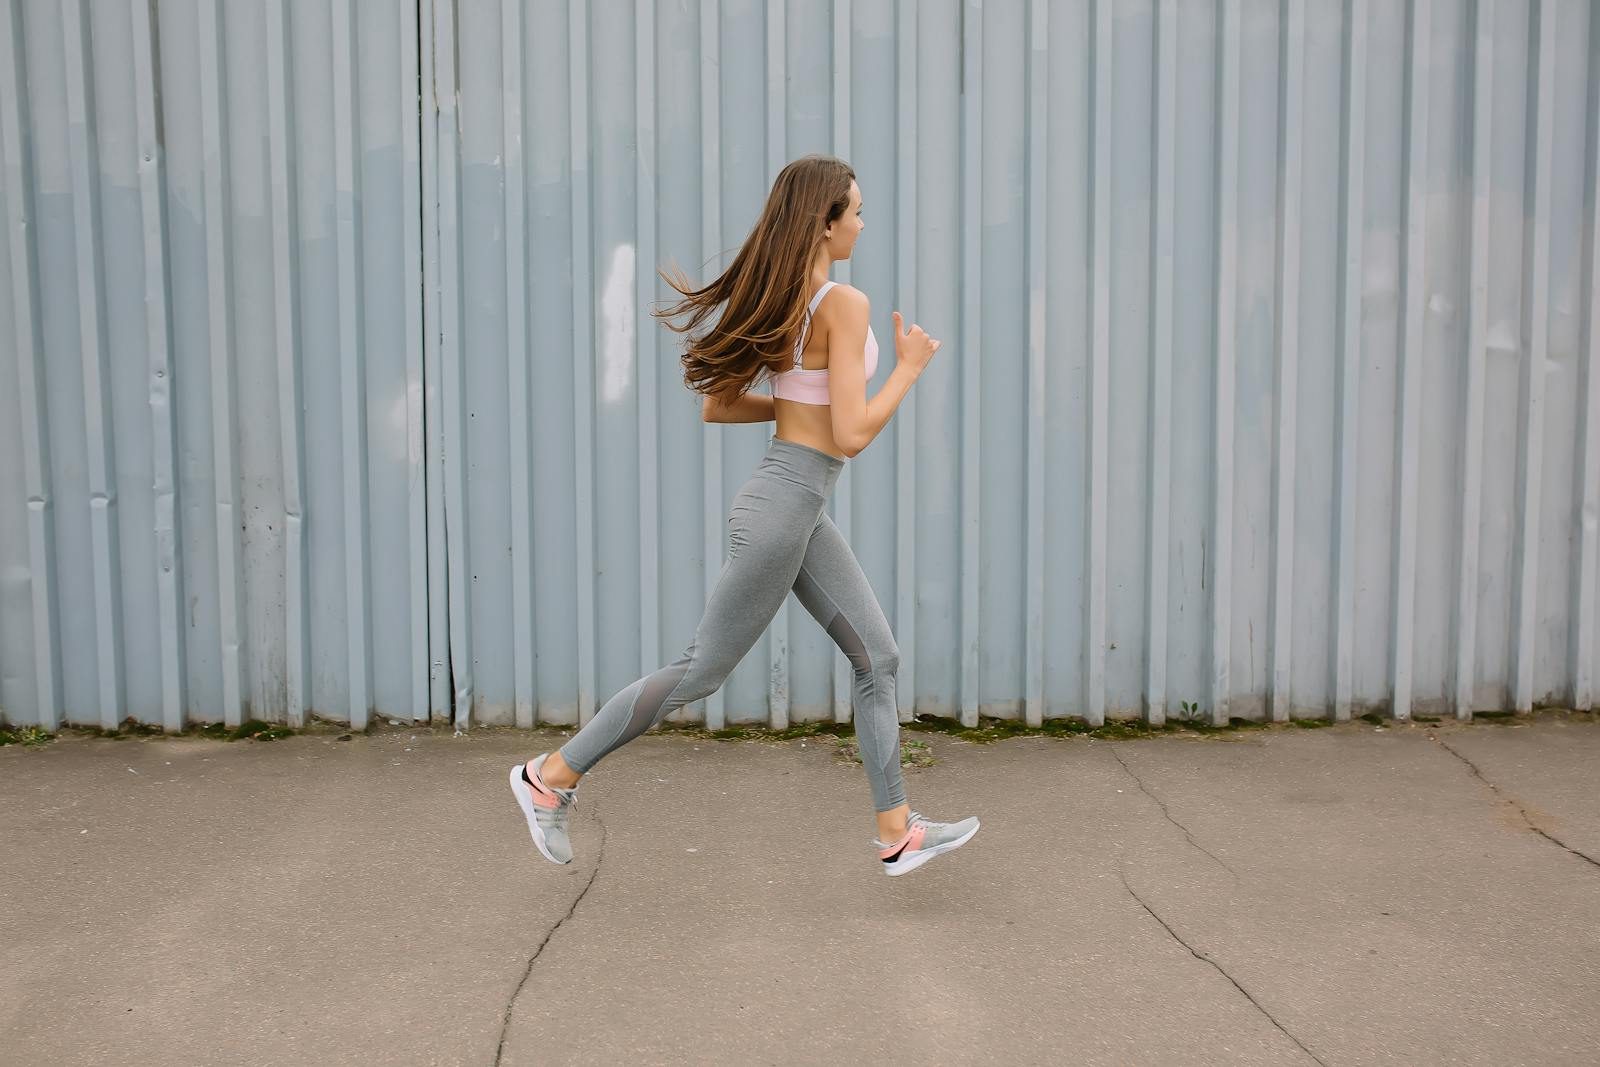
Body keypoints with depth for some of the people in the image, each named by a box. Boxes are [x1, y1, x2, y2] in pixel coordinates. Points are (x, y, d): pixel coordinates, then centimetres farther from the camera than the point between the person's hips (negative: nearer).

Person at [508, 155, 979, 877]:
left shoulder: (776, 297, 9)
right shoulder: (843, 304, -17)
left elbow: (716, 406, 13)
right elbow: (852, 435, -21)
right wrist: (909, 367, -8)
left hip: (799, 507, 10)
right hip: (786, 502, -10)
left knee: (877, 657, 11)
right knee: (702, 670, 1)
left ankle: (898, 833, 17)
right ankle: (551, 775, 13)